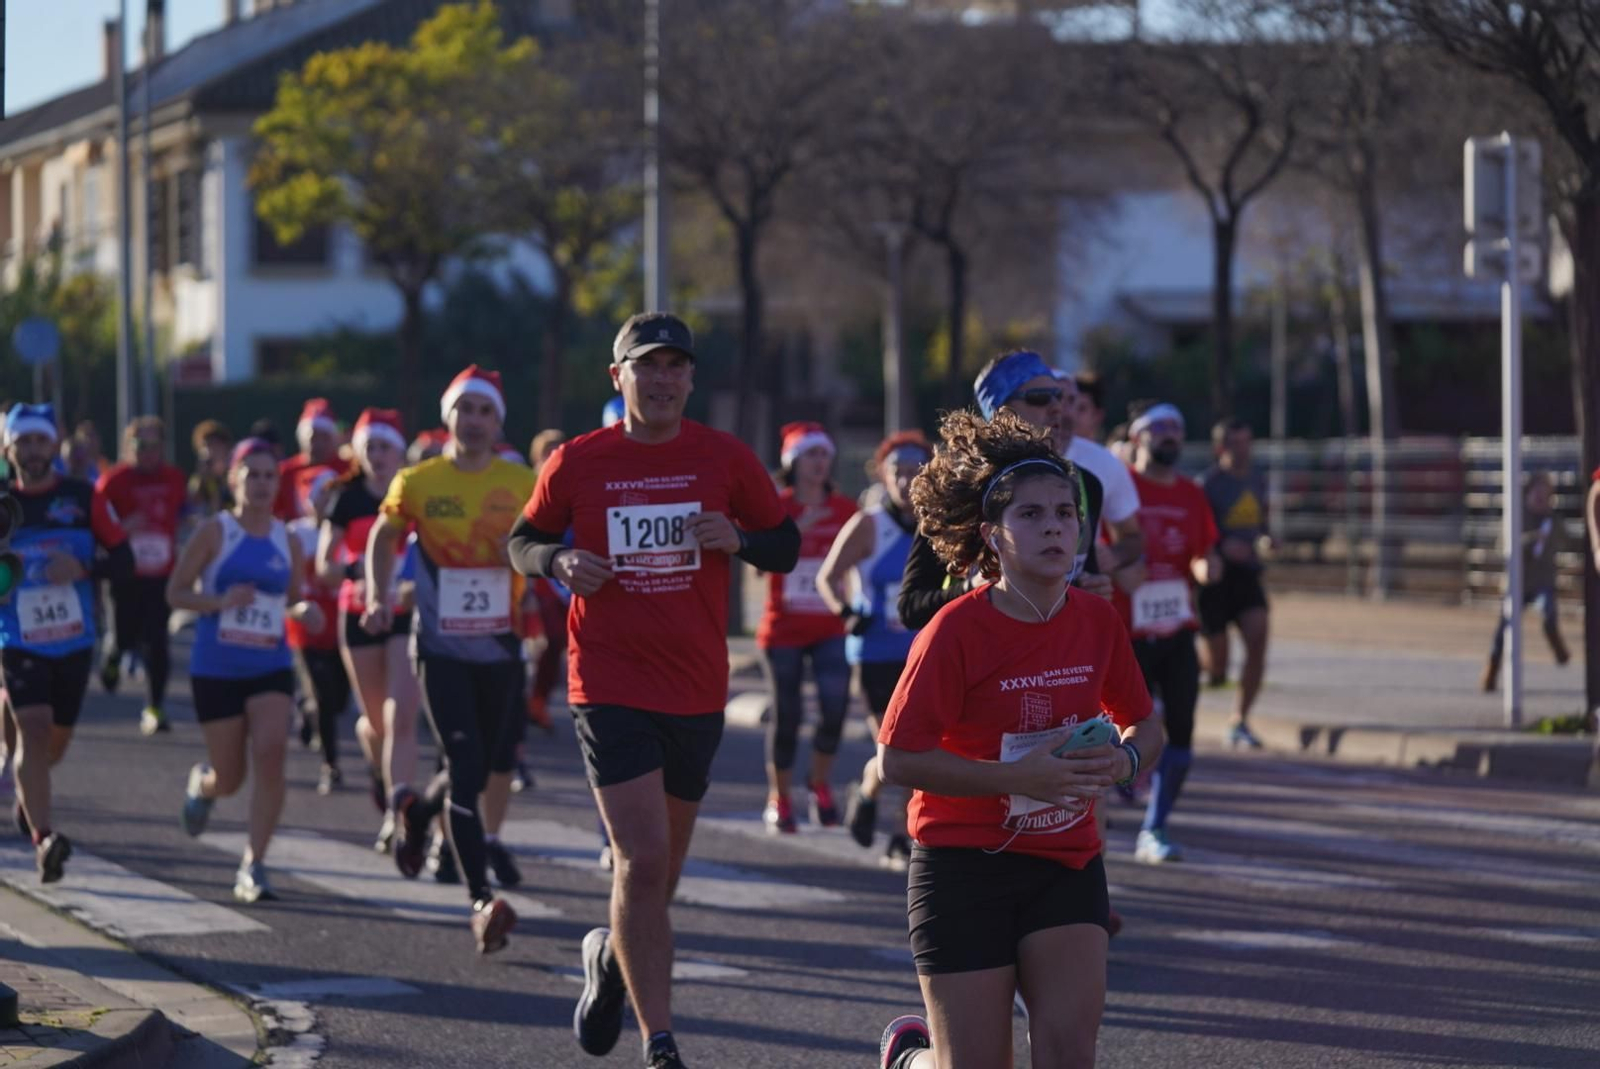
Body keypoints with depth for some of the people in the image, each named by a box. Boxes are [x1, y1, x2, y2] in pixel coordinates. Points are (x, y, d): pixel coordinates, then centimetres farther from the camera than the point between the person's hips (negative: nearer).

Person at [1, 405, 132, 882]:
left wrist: (83, 568, -19)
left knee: (57, 738, 16)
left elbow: (123, 559, 0)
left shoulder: (83, 497, -2)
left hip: (74, 642, 2)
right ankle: (43, 839, -25)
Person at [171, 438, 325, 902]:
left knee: (271, 754, -20)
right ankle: (202, 781, 45)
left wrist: (303, 611, -6)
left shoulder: (287, 541, 5)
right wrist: (221, 601, -21)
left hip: (271, 668, 2)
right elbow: (176, 592, -4)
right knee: (230, 779, 5)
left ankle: (253, 866, -13)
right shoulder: (214, 533, -5)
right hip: (216, 669, -2)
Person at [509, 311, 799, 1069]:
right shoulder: (577, 463, -1)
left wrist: (740, 540, -13)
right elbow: (523, 541, 12)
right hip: (609, 687, -3)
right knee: (643, 859, -15)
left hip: (697, 691, 3)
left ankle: (611, 958, 48)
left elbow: (786, 547, 9)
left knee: (662, 863, 16)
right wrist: (560, 562, -11)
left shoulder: (726, 458, 2)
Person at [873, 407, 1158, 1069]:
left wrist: (1124, 759, -9)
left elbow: (1143, 727, 15)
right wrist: (1020, 776, -24)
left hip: (1067, 866, 4)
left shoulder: (1098, 622, 0)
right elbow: (897, 760, -17)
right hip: (964, 870, -4)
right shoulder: (956, 631, -15)